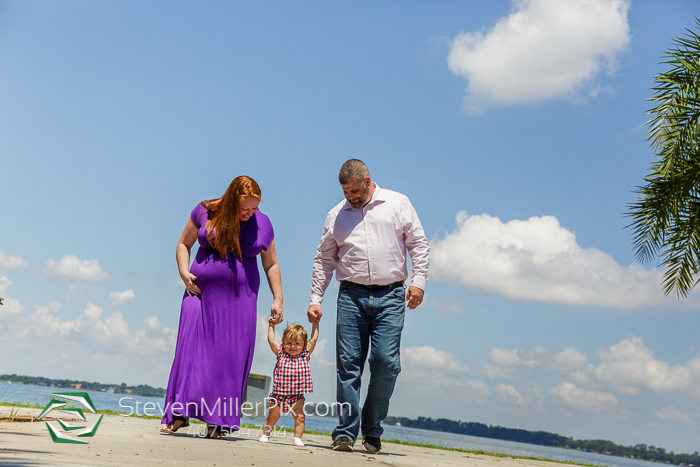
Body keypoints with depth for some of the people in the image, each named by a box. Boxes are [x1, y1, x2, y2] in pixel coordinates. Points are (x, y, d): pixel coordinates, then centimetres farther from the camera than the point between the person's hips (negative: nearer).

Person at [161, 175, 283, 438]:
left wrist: (278, 299, 5)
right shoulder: (205, 213, 1)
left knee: (230, 357, -3)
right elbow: (184, 244, 12)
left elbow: (271, 264, 11)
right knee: (190, 347, -7)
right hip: (202, 291, 0)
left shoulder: (262, 225, 4)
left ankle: (218, 421, 0)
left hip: (240, 297, 0)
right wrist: (184, 272, -4)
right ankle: (181, 413, -2)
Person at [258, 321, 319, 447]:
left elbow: (314, 339, 5)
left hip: (297, 395, 0)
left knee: (299, 417, -3)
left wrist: (315, 324, 6)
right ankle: (265, 435, 19)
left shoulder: (305, 355, 2)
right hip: (279, 393, 0)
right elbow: (271, 341, 3)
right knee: (273, 415, 8)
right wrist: (271, 326, 5)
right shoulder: (281, 353, 2)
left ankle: (297, 438, 4)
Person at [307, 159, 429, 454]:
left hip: (390, 297, -2)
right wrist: (315, 300, 10)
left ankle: (372, 430, 7)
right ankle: (345, 432, 2)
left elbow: (418, 244, 8)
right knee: (348, 363, -4)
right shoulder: (336, 215, 15)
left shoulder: (398, 204, 10)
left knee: (386, 361, -8)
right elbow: (324, 260, 17)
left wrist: (418, 281, -4)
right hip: (352, 296, 2)